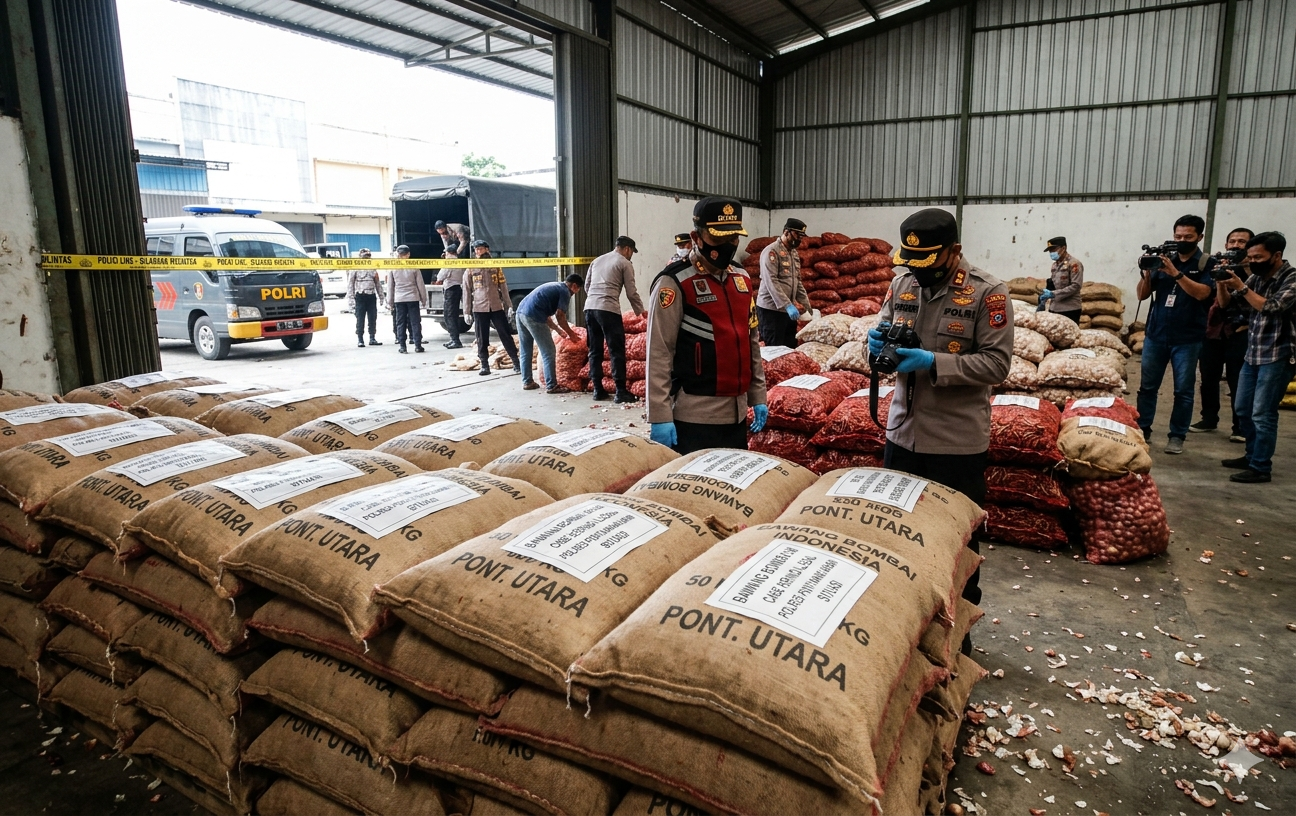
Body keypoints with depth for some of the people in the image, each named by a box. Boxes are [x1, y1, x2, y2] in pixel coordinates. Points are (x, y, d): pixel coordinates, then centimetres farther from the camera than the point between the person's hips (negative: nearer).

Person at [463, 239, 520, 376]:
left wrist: (509, 305, 3)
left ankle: (516, 363, 7)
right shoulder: (470, 269, 5)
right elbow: (467, 291, 5)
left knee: (506, 335, 2)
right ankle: (485, 366, 10)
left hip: (497, 307, 0)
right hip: (479, 308, 0)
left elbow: (503, 287, 9)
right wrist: (466, 311, 0)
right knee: (482, 339, 3)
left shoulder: (496, 266, 8)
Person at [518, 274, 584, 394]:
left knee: (525, 352, 18)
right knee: (548, 352, -1)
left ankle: (527, 382, 27)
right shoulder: (565, 292, 1)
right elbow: (560, 316, -7)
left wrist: (558, 330, 29)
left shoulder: (554, 286, 28)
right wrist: (571, 334, 5)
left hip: (520, 311, 9)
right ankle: (551, 386, 0)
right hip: (533, 316, -9)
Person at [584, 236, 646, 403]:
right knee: (617, 351, -4)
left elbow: (586, 286, 23)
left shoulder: (597, 260, 21)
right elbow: (631, 293, 1)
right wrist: (641, 311, 14)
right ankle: (621, 392, -6)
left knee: (595, 351, 10)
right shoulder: (625, 263, 3)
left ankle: (598, 390, 12)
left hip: (589, 308, 7)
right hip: (608, 309, -6)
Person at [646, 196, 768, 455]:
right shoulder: (674, 283, -12)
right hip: (694, 416, -7)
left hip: (736, 412, 7)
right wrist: (660, 417, -17)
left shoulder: (742, 278, 10)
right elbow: (659, 354, -14)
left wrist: (758, 396, 14)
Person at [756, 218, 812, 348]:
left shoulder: (794, 253, 16)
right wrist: (787, 305, -26)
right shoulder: (771, 251, -11)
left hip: (788, 309, 8)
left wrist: (806, 306, 13)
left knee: (791, 347, 9)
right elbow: (771, 282, -20)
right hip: (771, 309, -8)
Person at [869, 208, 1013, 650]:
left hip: (958, 442, -5)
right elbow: (883, 335, 12)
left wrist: (934, 362, -24)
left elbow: (997, 362, -14)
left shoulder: (987, 292, -11)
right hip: (903, 432, 5)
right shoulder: (902, 284, 4)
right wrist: (877, 343, -12)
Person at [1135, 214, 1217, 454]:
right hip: (1155, 334, 3)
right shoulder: (1163, 259, 6)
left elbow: (1201, 293, -16)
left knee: (1183, 390, 2)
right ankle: (1143, 429, 13)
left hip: (1187, 339, -2)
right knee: (1147, 385, 5)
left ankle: (1177, 436, 9)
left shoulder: (1207, 264, -1)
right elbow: (1143, 295, 5)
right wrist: (1146, 274, -13)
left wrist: (1176, 273, -25)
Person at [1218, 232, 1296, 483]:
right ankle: (1252, 456, 29)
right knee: (1242, 409, 15)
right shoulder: (1257, 277, 8)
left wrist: (1241, 287, -24)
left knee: (1262, 414, -7)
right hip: (1252, 354, 8)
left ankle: (1261, 467, 0)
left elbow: (1272, 308, -25)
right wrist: (1223, 283, -8)